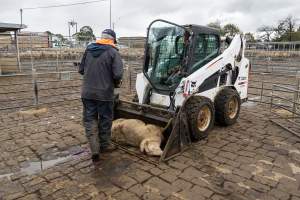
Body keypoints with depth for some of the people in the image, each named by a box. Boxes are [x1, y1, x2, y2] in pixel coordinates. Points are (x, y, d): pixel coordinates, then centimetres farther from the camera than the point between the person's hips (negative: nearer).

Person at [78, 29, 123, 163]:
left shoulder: (89, 49, 7)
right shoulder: (113, 52, -8)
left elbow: (81, 70, 11)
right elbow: (118, 74, -18)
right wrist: (116, 83, 3)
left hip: (87, 92, 4)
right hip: (105, 93, -3)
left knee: (90, 119, 11)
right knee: (105, 120, 14)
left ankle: (95, 149, 1)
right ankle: (104, 145, 29)